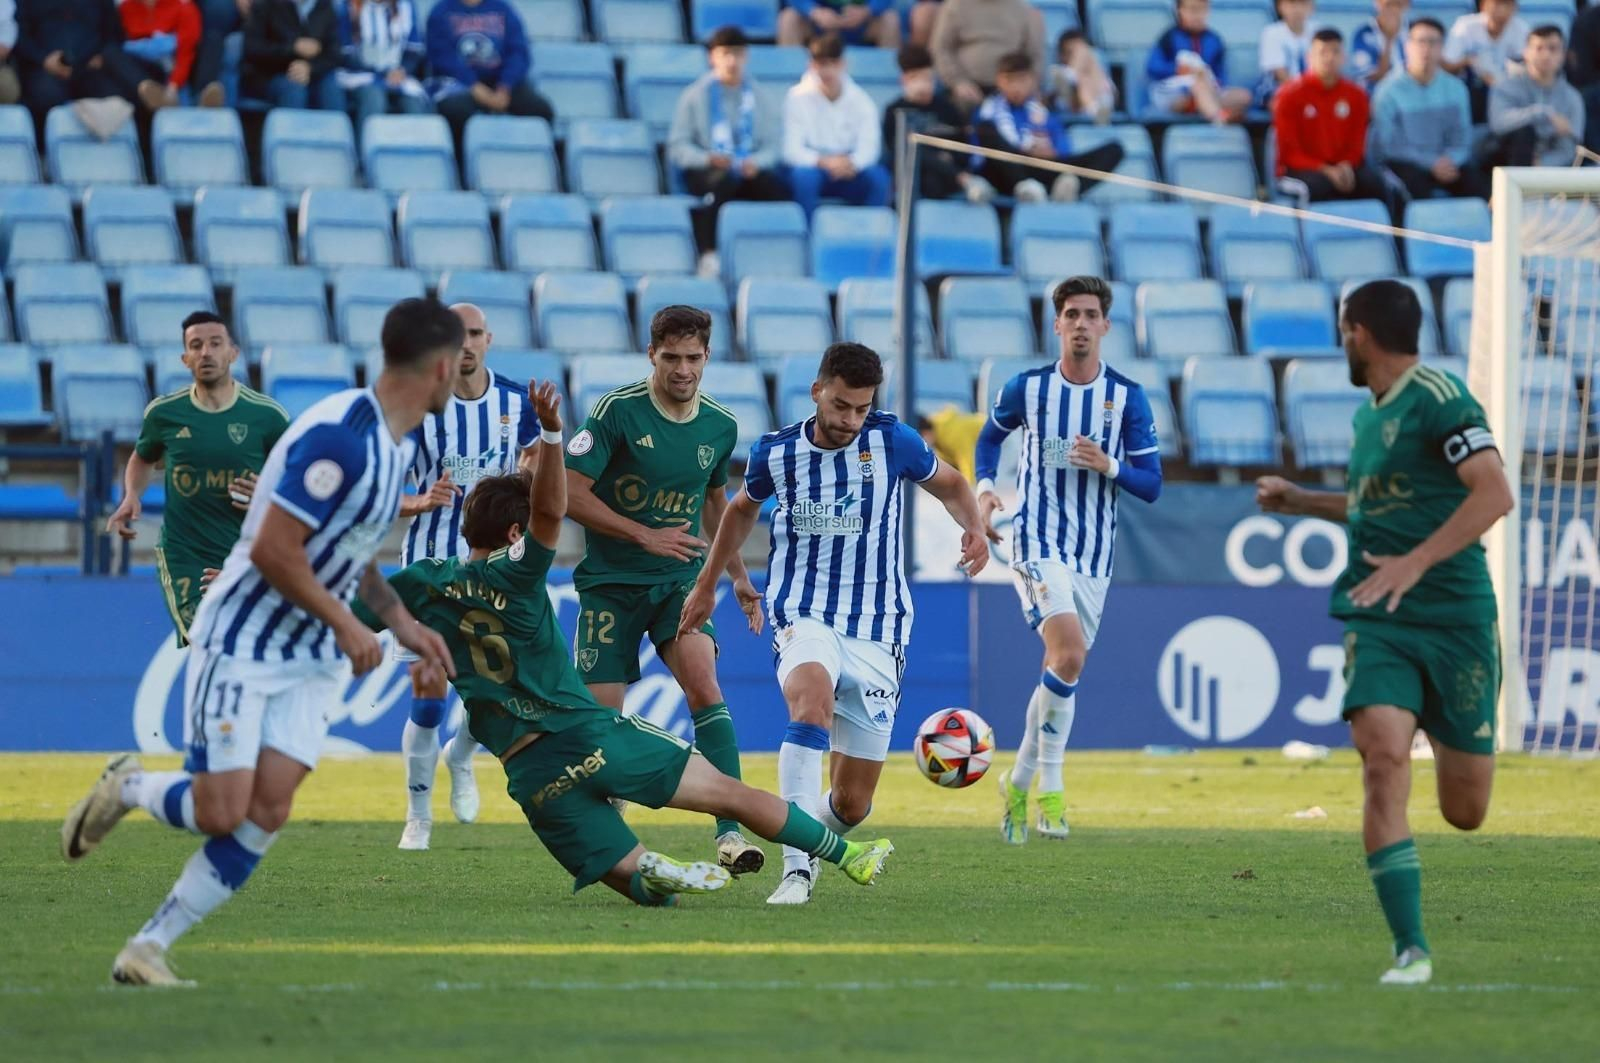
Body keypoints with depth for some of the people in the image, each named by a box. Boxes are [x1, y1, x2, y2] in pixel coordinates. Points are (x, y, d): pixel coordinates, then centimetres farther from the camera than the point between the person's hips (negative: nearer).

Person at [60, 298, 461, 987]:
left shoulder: (393, 441, 8)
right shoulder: (340, 434, -23)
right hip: (242, 641, -8)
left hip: (312, 659, 8)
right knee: (220, 812, -12)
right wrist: (345, 624, -17)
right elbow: (272, 549, -25)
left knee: (267, 813, -8)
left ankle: (149, 948, -1)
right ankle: (127, 787, 20)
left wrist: (402, 622, 13)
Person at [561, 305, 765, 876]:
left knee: (704, 686, -21)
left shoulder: (720, 425, 3)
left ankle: (729, 832, -26)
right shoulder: (618, 410, -12)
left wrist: (739, 576, 18)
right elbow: (571, 492, -14)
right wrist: (645, 535, -20)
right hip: (610, 582, -2)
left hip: (681, 580, 2)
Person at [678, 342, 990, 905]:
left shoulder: (890, 440, -4)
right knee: (813, 696, -38)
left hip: (876, 630, 1)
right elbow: (742, 509, 21)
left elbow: (949, 483, 14)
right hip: (803, 618, -1)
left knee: (852, 804, 1)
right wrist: (707, 584, 28)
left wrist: (974, 526, -7)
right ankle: (796, 868, -42)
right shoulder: (775, 452, -1)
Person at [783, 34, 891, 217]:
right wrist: (823, 161, -35)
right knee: (803, 176, -35)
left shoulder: (860, 99, -4)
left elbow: (869, 147, -14)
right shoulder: (798, 97, -9)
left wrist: (852, 162, -37)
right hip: (814, 168, -2)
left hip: (850, 173, 2)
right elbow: (791, 150, -16)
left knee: (878, 177, -28)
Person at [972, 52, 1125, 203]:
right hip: (1007, 176, -4)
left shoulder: (1041, 111, 25)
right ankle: (1024, 187, -53)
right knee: (986, 129, -30)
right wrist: (1027, 147, -20)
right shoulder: (992, 108, 15)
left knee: (1113, 149, -9)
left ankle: (1069, 186, -45)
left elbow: (1063, 149, 9)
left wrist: (1048, 151, -13)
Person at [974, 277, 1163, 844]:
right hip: (1037, 543, -3)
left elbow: (1151, 485, 0)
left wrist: (1110, 465, -20)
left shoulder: (1128, 398, -1)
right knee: (1069, 654, -24)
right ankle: (1049, 783, -12)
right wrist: (984, 488, 1)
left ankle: (1020, 781, 28)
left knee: (1064, 669, 9)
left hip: (1093, 557, 3)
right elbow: (991, 436, 19)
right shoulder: (1027, 388, -2)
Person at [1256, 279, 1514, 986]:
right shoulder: (1369, 414, 16)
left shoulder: (1439, 399, -9)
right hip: (1378, 623, 5)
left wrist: (1414, 563, -25)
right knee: (1384, 757, -20)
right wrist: (1299, 501, 25)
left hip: (1454, 618, -5)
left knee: (1465, 813, 2)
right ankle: (1410, 948, -19)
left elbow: (1494, 493, -20)